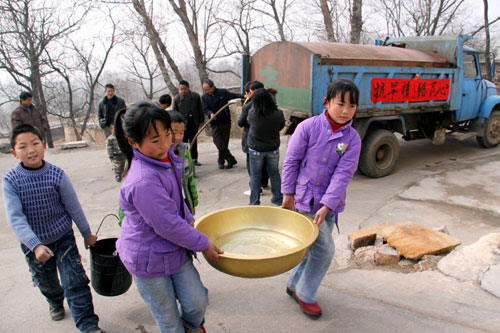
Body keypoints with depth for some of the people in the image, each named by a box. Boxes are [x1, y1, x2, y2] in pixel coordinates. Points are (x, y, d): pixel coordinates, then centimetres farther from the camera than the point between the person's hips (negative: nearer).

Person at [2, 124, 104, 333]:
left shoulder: (57, 175, -14)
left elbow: (74, 207, -5)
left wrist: (87, 234, 4)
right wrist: (35, 245, -31)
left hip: (63, 237, -1)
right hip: (32, 244, 2)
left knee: (75, 282, -4)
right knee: (46, 283, 24)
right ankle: (55, 301, 56)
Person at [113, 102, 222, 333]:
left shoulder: (165, 157, -5)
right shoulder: (143, 182, -34)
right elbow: (167, 226, -27)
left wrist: (188, 219, 19)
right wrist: (203, 244, -15)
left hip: (174, 250, 7)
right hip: (149, 260, -7)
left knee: (197, 301, 13)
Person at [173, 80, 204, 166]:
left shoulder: (196, 96, 3)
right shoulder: (177, 98, -1)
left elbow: (200, 110, 8)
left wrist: (201, 121, 6)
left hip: (194, 123, 2)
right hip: (183, 124, -2)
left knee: (194, 142, 11)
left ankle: (194, 159, 21)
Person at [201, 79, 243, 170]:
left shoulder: (223, 92, 0)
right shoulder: (204, 97, 3)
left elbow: (234, 96, 5)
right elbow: (205, 109, -5)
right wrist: (210, 114, -26)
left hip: (226, 122, -1)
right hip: (215, 124, 1)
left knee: (224, 144, 4)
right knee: (219, 144, -9)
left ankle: (221, 161, 24)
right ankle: (231, 160, 6)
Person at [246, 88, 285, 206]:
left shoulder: (252, 114, -21)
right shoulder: (278, 114, -17)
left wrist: (254, 105, 14)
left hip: (255, 150, -2)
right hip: (273, 149, 2)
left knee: (255, 176, 11)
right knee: (274, 174, 19)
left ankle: (254, 203, 19)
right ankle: (278, 198, 33)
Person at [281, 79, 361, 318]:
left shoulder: (352, 138, -4)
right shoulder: (308, 127, -11)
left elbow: (343, 174, -11)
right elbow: (291, 160, -6)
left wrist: (326, 206, -18)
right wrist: (288, 194, -5)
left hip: (329, 204, 4)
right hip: (305, 199, -4)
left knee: (314, 248, 16)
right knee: (324, 249, -3)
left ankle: (294, 285, 40)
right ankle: (305, 294, 21)